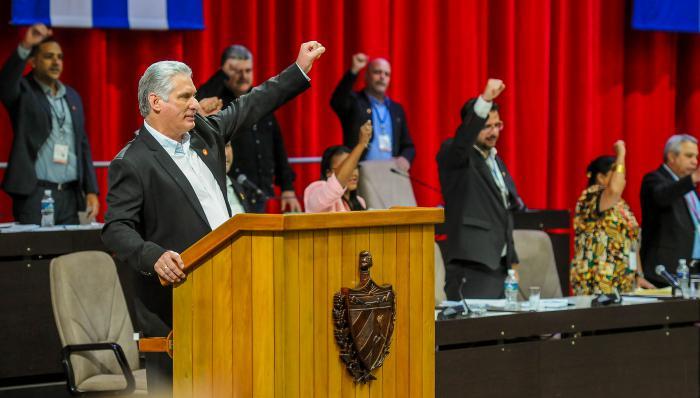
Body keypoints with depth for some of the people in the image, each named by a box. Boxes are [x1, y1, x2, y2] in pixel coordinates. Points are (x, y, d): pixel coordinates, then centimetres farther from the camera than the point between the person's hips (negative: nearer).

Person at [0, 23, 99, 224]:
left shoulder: (72, 96, 16)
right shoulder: (23, 91, 1)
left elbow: (82, 145, 16)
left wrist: (91, 191, 9)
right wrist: (25, 47, -37)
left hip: (70, 194, 5)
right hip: (34, 194, -5)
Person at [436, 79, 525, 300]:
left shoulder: (495, 159, 20)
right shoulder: (453, 155, -4)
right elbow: (463, 139, -28)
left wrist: (512, 261, 21)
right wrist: (485, 99, -40)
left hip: (499, 266, 8)